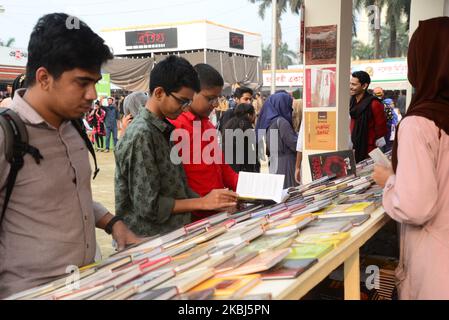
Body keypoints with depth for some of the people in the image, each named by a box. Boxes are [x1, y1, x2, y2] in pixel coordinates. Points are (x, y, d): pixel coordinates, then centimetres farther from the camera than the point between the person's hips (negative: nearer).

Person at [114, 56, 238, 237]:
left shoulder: (164, 130, 8)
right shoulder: (141, 135, -18)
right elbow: (148, 206, -19)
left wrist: (216, 203, 0)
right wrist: (202, 203, -14)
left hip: (173, 233, 8)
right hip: (147, 241, -7)